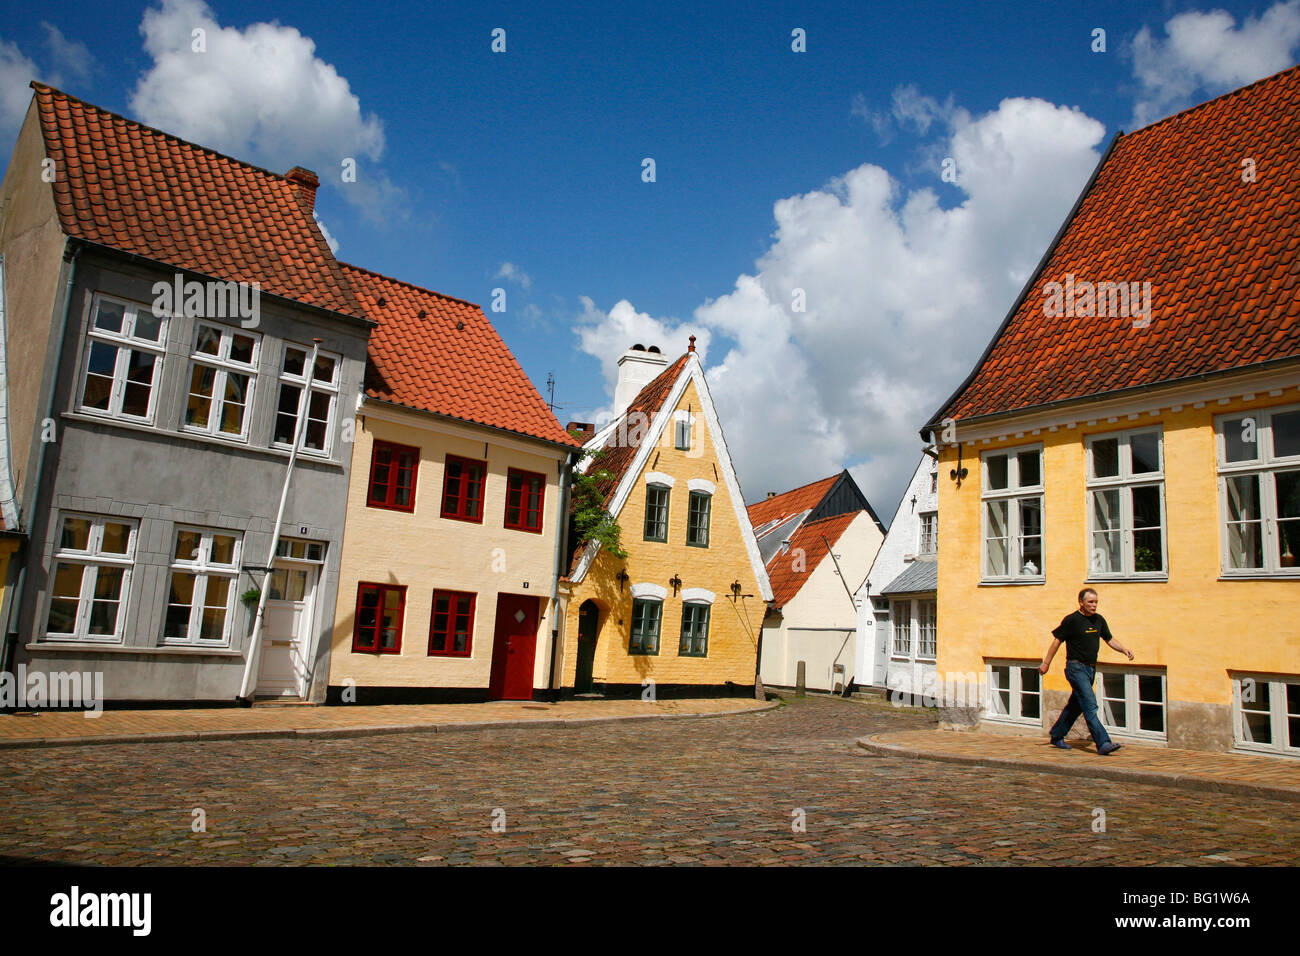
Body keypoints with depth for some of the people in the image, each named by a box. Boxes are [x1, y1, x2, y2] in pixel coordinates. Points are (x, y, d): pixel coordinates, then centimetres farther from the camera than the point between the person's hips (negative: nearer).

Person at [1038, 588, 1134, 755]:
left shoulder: (1099, 620, 10)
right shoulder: (1072, 620, -10)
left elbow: (1109, 639, 20)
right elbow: (1057, 640, -5)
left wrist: (1124, 649, 1)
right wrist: (1046, 663, -3)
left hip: (1091, 668, 8)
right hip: (1076, 668, -8)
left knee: (1076, 705, 14)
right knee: (1090, 706, -14)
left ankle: (1057, 736, 26)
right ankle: (1103, 743, -17)